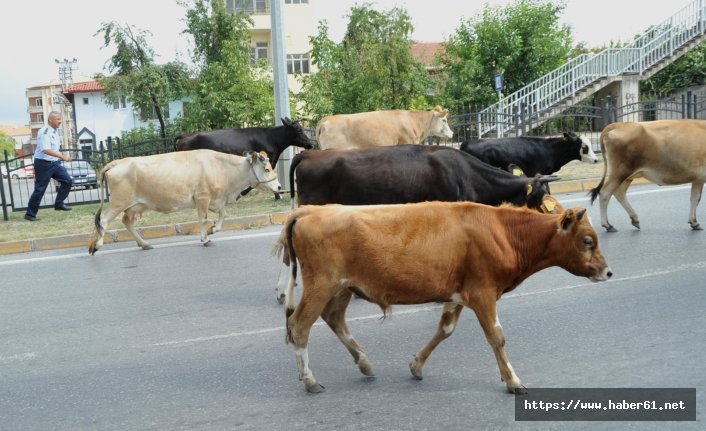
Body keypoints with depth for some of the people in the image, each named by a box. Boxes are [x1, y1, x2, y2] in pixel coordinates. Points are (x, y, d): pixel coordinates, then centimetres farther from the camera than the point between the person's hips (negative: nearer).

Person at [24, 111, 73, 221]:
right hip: (43, 163, -8)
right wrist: (62, 156, -34)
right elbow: (46, 150, -30)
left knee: (68, 181, 4)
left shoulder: (56, 131, 9)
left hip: (54, 162, 8)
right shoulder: (44, 132, -19)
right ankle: (30, 214, 6)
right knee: (40, 189, -4)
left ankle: (59, 204, 17)